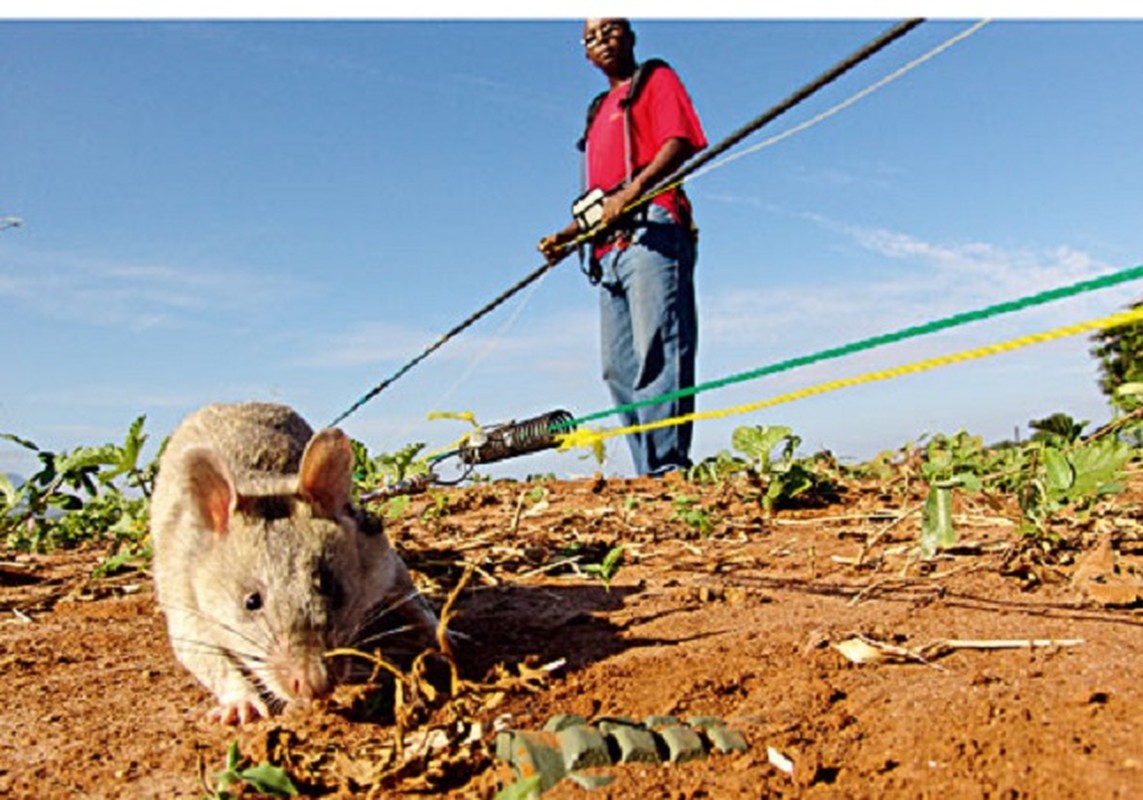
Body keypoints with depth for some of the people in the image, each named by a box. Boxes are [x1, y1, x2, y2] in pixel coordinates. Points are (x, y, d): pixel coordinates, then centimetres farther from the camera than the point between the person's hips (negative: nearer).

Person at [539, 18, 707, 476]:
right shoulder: (599, 111, 32)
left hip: (651, 232, -7)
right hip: (609, 249, 8)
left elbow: (680, 143, -6)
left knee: (656, 350, -18)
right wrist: (569, 234, 14)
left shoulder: (655, 79, 13)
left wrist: (631, 192, -19)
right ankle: (648, 473, -1)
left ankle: (669, 465, -20)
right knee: (619, 366, -1)